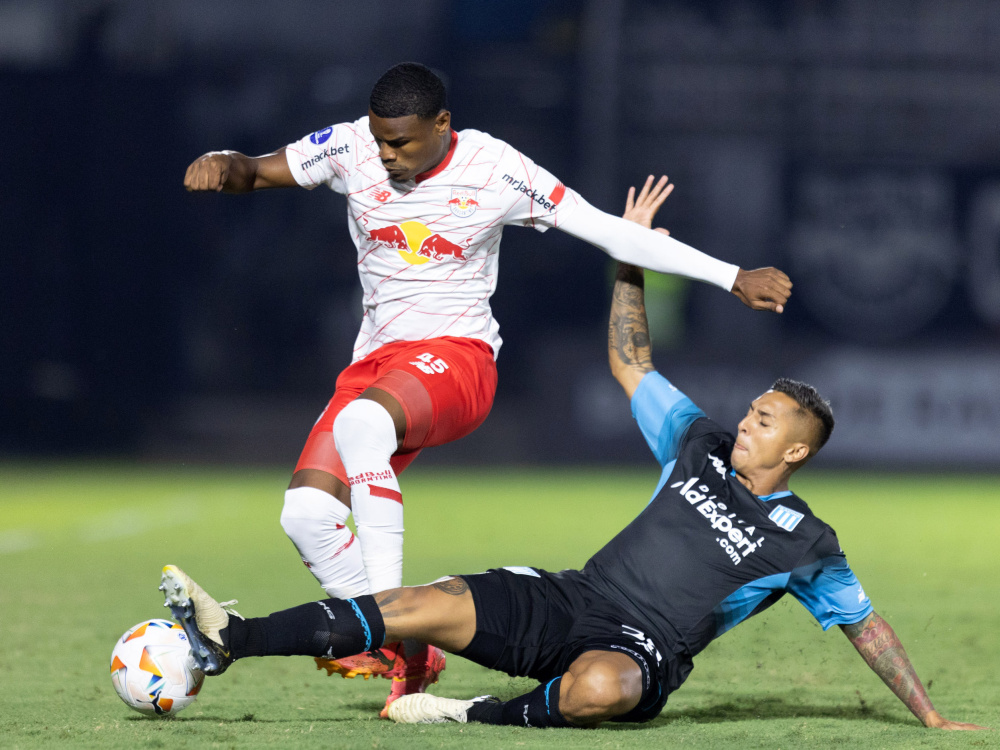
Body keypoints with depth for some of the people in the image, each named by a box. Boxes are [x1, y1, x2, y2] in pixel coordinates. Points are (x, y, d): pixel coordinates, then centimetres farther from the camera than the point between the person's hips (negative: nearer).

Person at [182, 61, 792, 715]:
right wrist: (224, 166, -25)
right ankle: (405, 654, 0)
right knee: (305, 512, -15)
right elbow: (258, 172, 1)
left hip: (455, 354, -5)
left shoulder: (495, 170, -7)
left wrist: (734, 278, -4)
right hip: (376, 361, 5)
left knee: (361, 421, -37)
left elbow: (609, 232, -4)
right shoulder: (353, 148, 1)